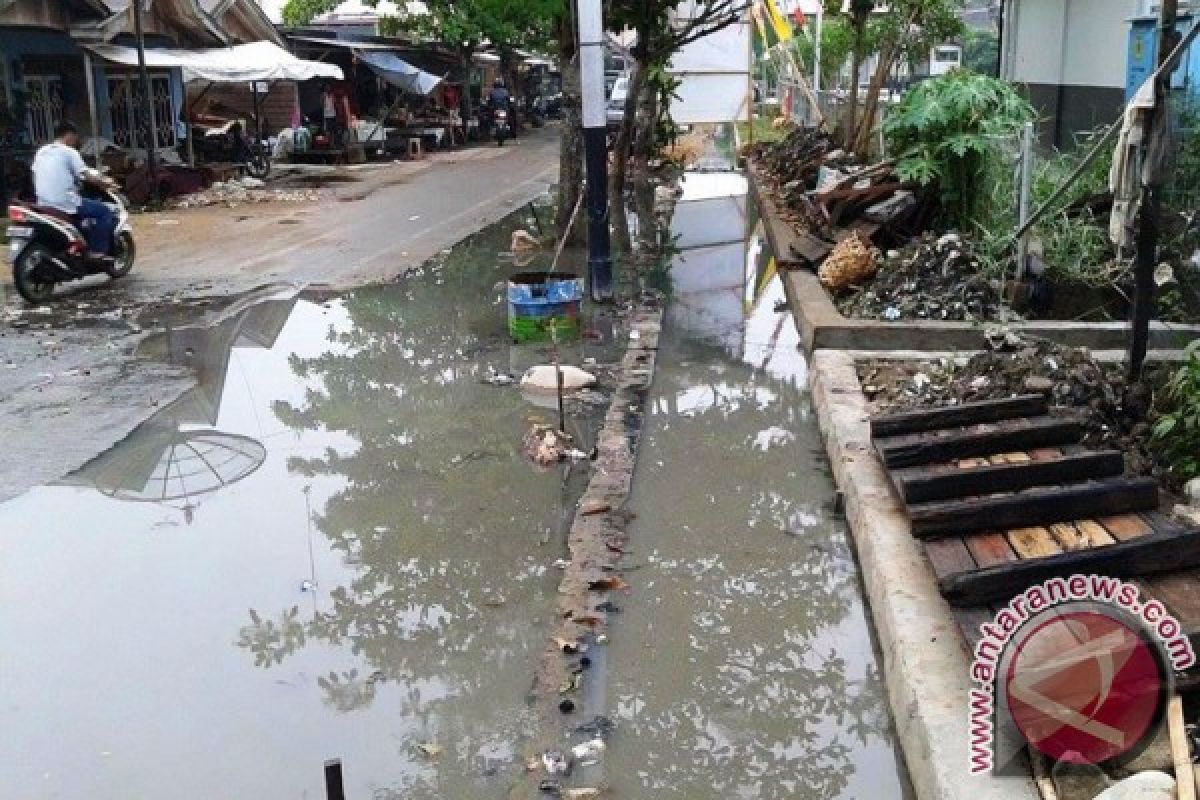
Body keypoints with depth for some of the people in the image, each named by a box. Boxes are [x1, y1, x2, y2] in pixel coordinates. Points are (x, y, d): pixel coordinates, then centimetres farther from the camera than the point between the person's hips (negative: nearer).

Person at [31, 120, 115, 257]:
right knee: (105, 212, 4)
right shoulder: (69, 152, -5)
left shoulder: (41, 152, 16)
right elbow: (88, 176, -11)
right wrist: (105, 182, 6)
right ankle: (98, 253, -3)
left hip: (44, 205, 8)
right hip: (67, 205, -8)